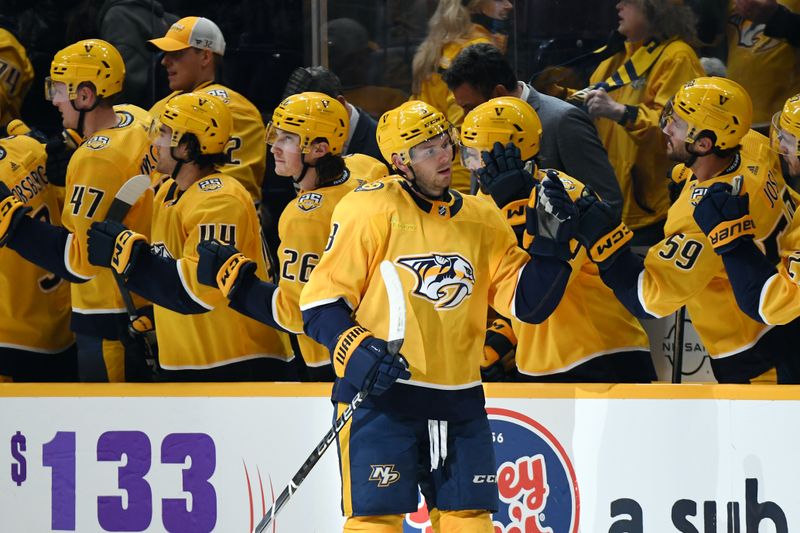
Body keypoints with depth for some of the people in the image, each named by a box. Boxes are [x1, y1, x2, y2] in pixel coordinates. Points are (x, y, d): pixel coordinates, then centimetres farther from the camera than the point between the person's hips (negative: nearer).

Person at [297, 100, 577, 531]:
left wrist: (550, 243, -7)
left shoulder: (482, 220, 8)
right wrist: (357, 351, -22)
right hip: (379, 395, -5)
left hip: (459, 400, 5)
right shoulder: (370, 209, -7)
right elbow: (321, 301, -7)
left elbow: (528, 303, 7)